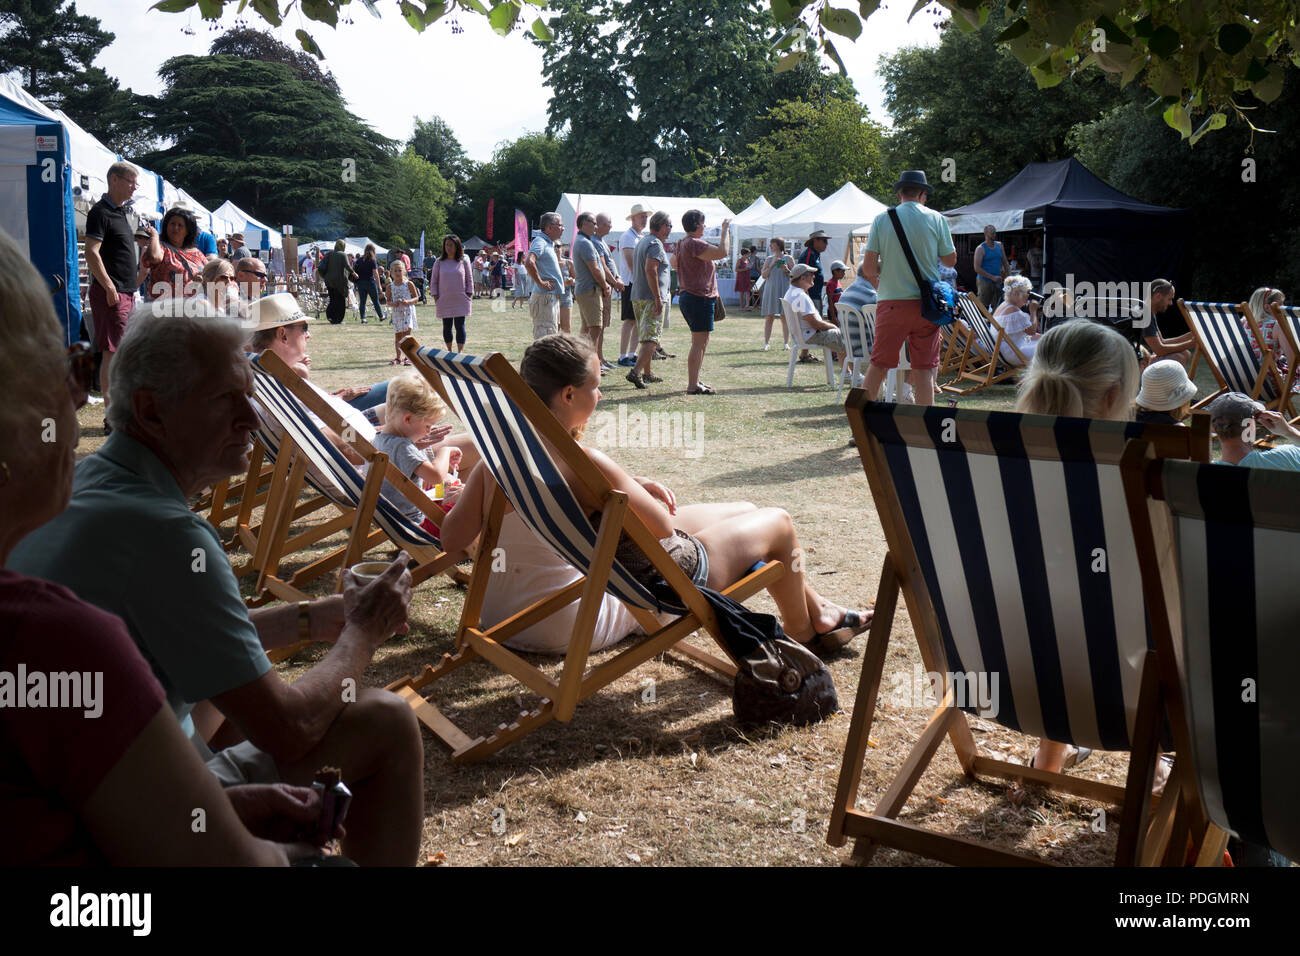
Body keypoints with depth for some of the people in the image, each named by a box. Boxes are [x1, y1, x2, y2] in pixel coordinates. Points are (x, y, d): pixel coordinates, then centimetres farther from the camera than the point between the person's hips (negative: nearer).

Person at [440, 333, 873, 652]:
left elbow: (454, 536, -6)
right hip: (650, 580, -9)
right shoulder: (583, 462, -33)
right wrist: (631, 487, -5)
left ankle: (815, 606, 44)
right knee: (778, 523, 11)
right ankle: (809, 631, 35)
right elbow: (662, 527, -24)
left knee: (743, 511, 25)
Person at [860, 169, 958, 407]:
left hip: (891, 302, 0)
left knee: (878, 366, 7)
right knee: (924, 369, 4)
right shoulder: (936, 219, 1)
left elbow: (868, 267, -3)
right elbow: (951, 260, 7)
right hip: (926, 304, 0)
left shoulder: (882, 219, 1)